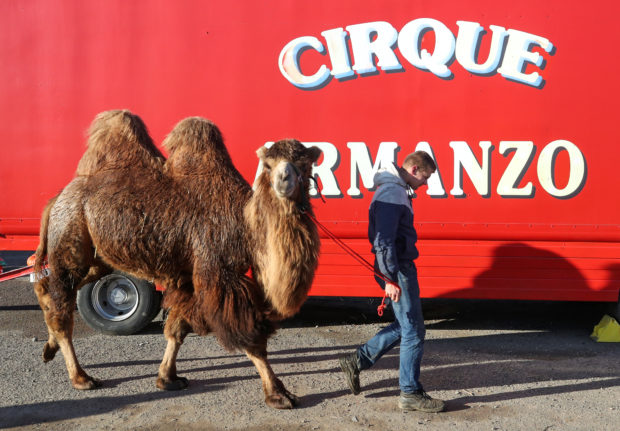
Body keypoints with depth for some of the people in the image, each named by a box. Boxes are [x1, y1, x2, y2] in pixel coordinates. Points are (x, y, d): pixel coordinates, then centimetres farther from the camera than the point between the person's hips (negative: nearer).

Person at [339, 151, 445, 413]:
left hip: (402, 267, 10)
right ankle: (410, 393, 9)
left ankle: (358, 361, 23)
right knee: (413, 330, -2)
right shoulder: (392, 193, -17)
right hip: (397, 270, -10)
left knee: (406, 325, 17)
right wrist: (391, 279, -24)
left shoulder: (397, 190, 16)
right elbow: (384, 241, -24)